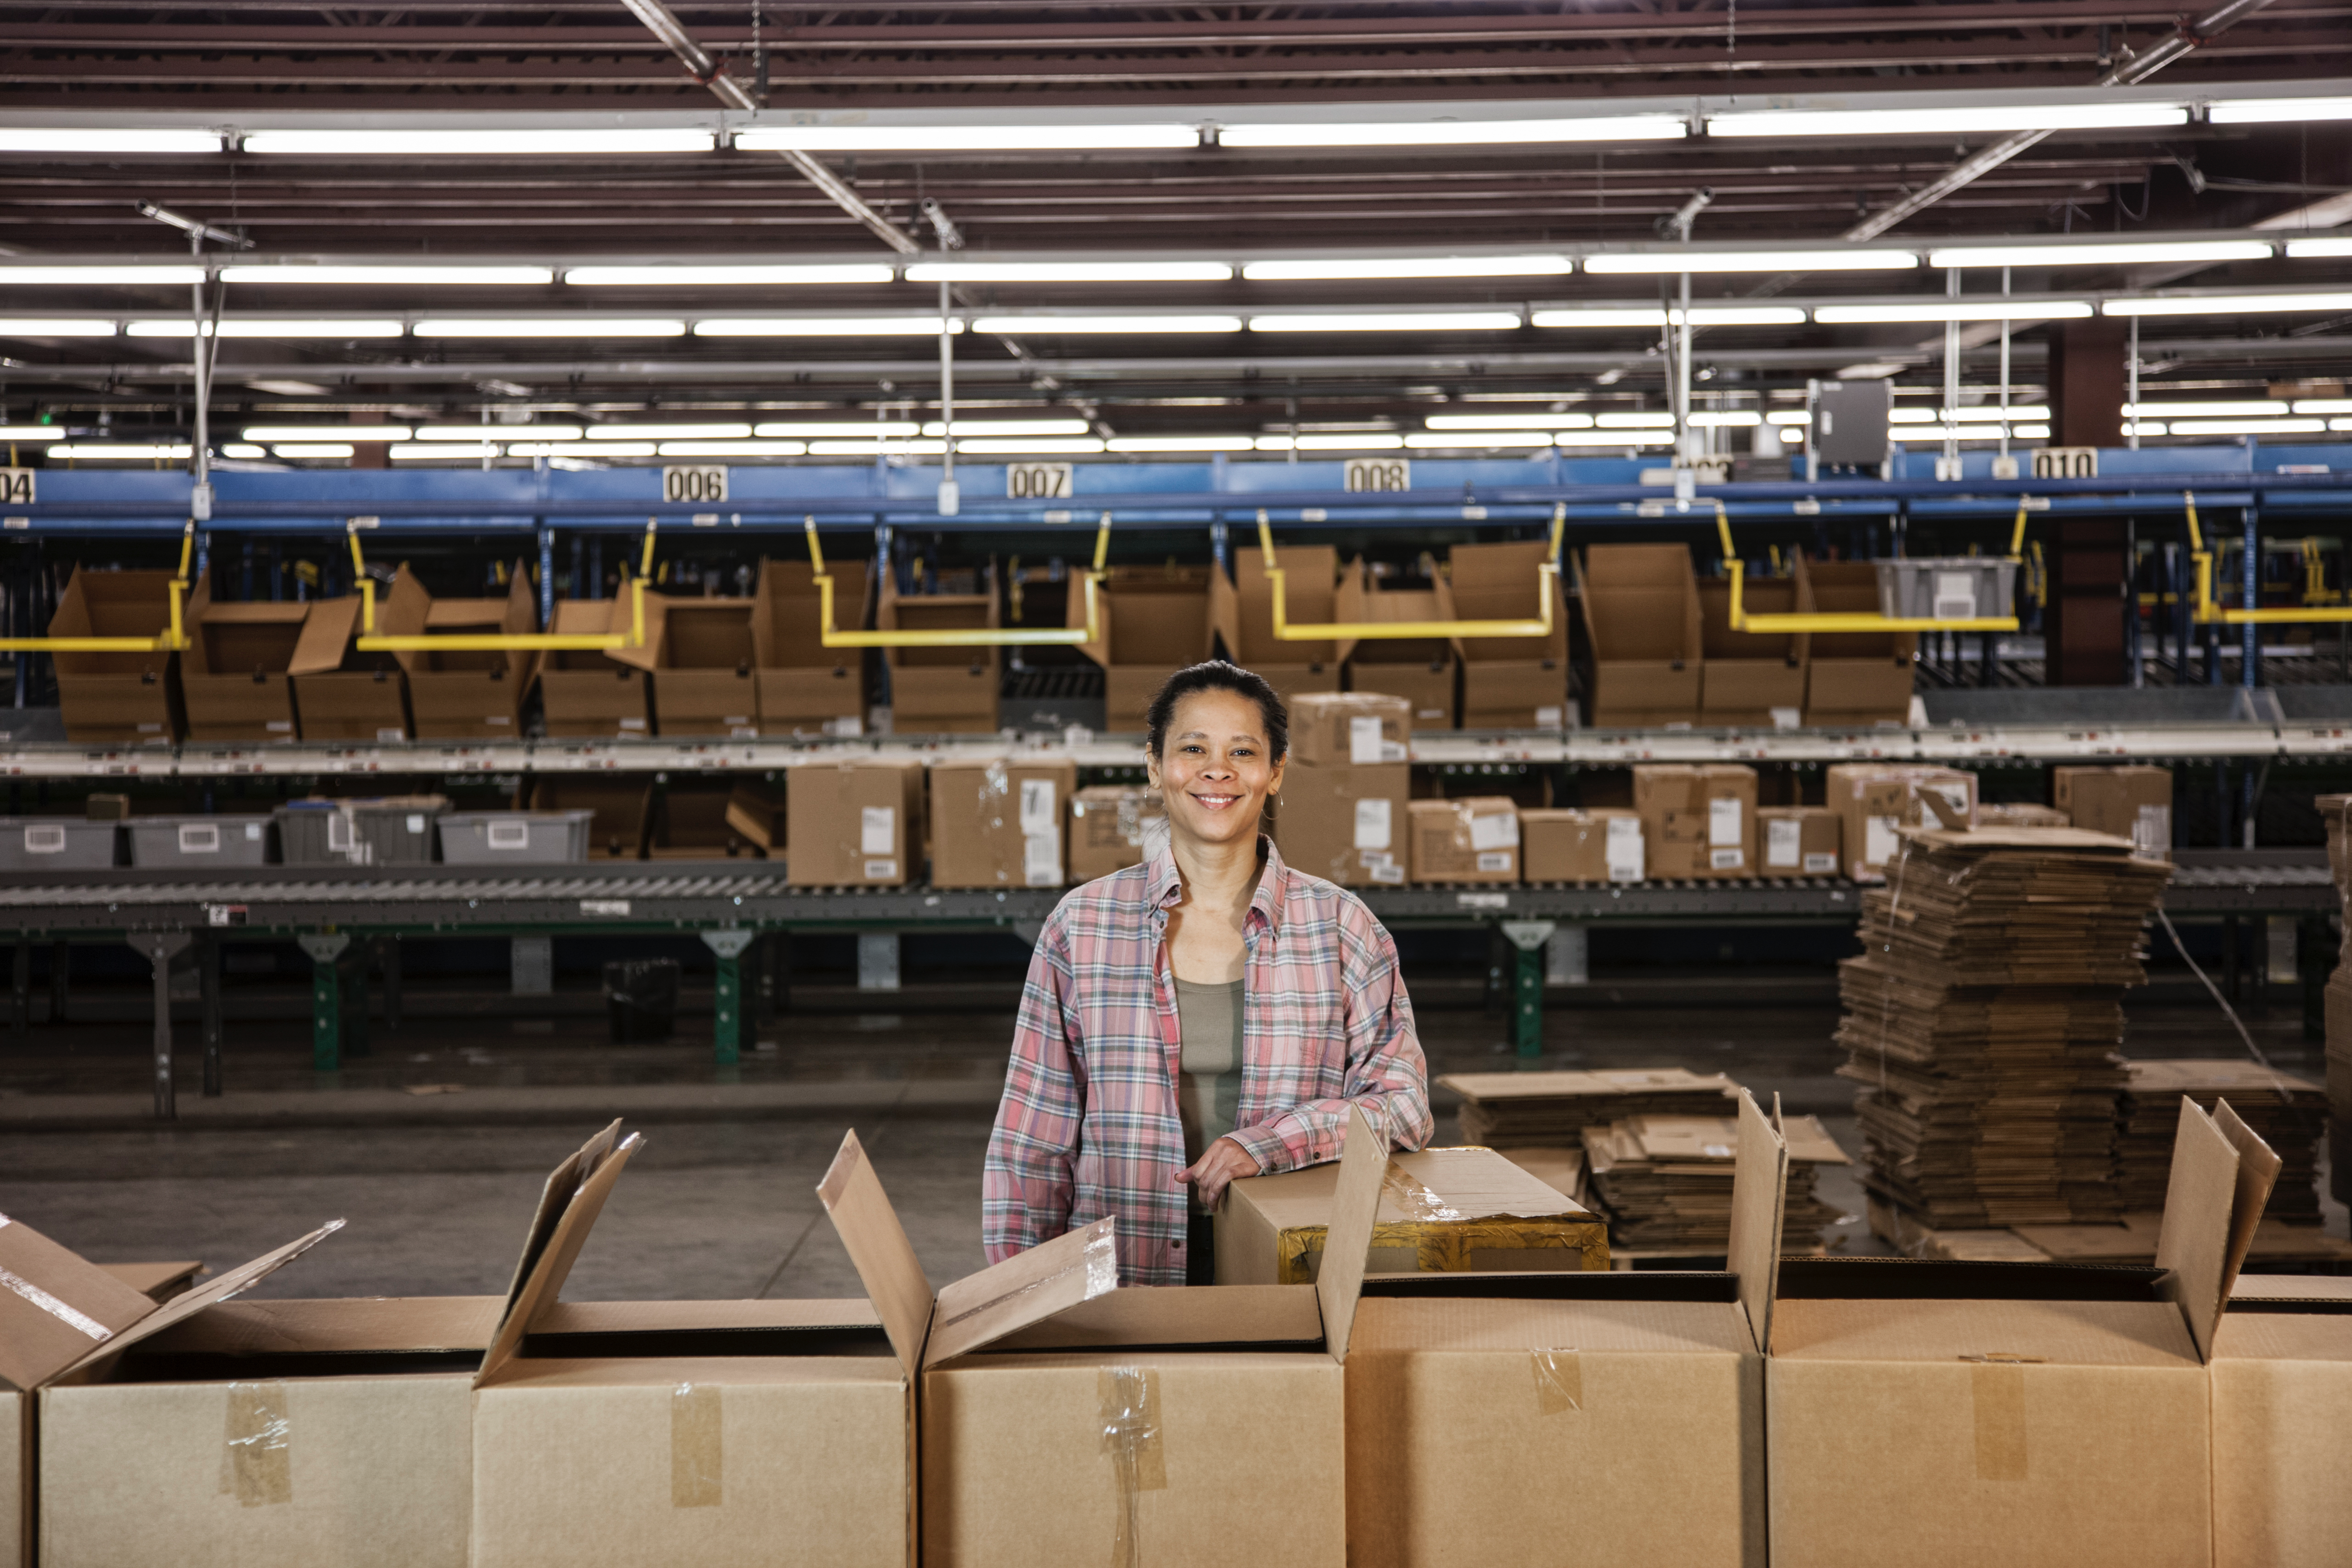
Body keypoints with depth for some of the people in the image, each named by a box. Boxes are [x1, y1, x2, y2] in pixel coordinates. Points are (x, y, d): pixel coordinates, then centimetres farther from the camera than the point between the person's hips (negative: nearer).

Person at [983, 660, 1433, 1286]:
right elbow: (1033, 1138, 11)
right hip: (1119, 1279, 0)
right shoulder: (1083, 923, 8)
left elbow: (1402, 1099, 5)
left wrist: (1269, 1143, -10)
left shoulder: (1340, 925, 8)